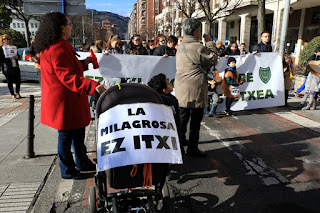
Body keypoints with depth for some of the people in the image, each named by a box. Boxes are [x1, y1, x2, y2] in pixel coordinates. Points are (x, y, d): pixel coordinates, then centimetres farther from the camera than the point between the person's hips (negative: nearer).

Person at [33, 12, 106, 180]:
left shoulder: (51, 47, 14)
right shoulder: (58, 49, -22)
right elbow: (68, 77, -29)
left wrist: (83, 63, 15)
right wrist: (93, 86, -36)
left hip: (67, 100, 11)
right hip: (64, 101, -11)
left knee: (78, 131, 20)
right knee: (66, 135, 4)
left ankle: (82, 162, 36)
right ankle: (67, 171, 22)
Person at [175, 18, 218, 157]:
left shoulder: (181, 47, 11)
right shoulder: (198, 47, -17)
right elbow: (213, 60, -6)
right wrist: (210, 43, 2)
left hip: (181, 89, 9)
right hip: (195, 90, -8)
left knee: (183, 116, 20)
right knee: (195, 121, 3)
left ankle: (180, 139, 33)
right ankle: (192, 148, 12)